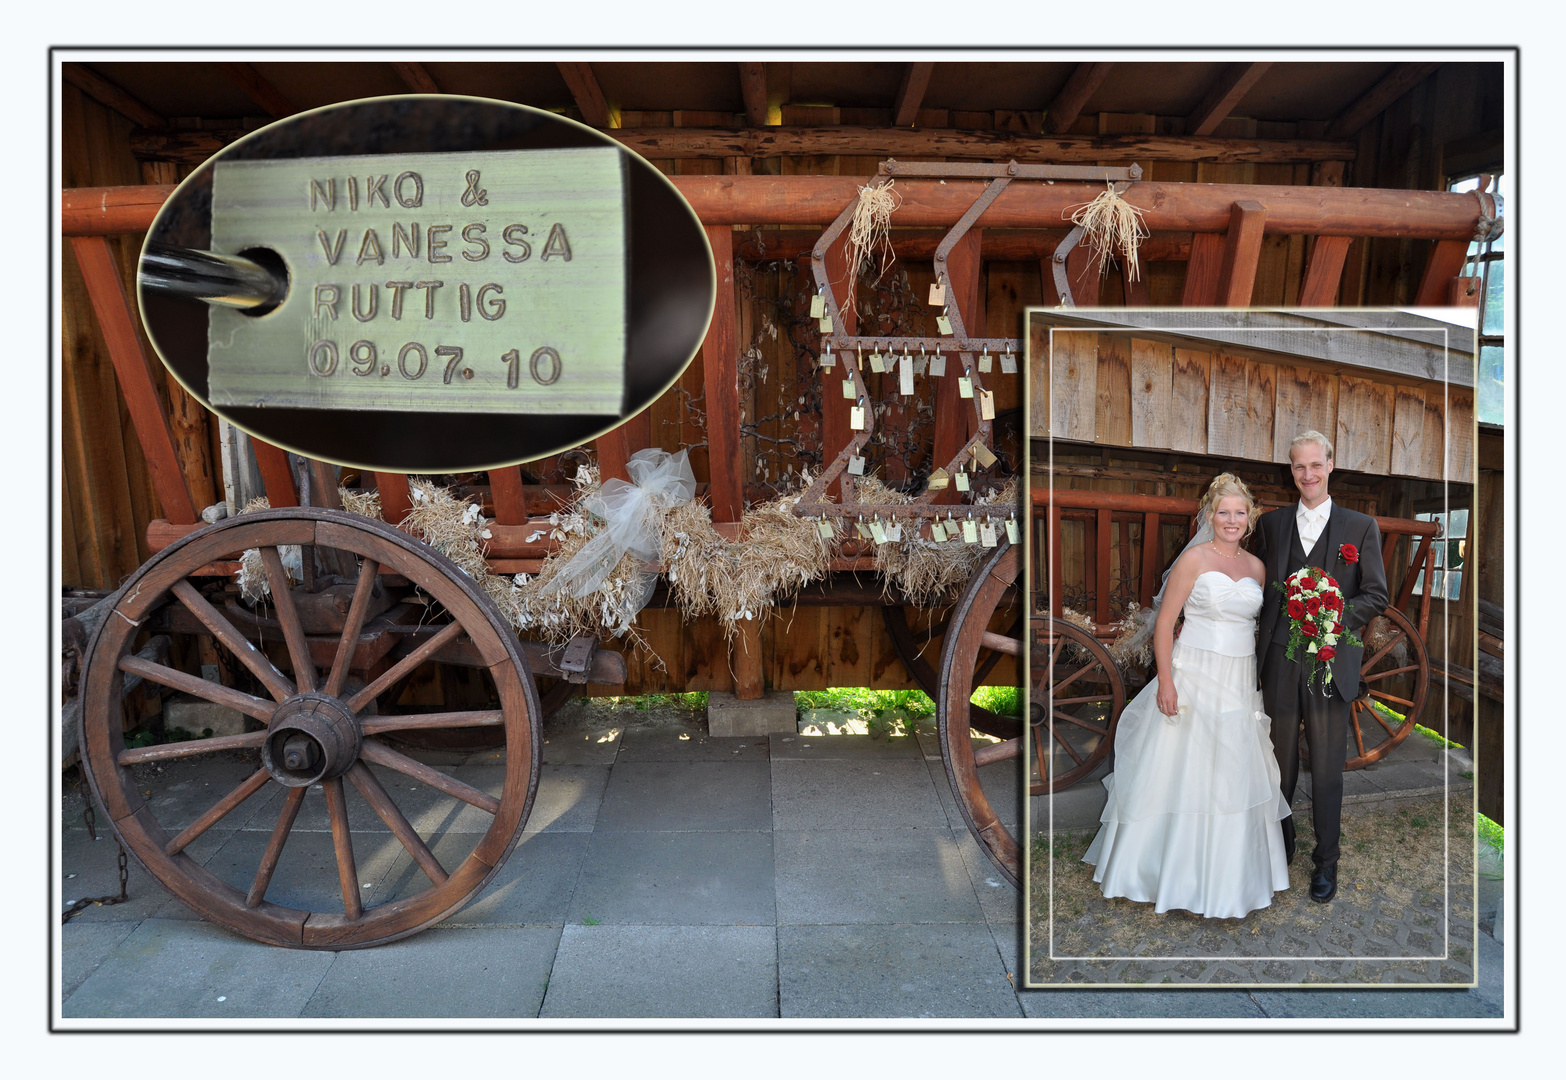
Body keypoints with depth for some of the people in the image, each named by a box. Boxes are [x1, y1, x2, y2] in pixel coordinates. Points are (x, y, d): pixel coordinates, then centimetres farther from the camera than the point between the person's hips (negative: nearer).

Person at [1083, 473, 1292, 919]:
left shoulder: (1256, 566, 9)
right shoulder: (1195, 558, -7)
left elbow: (1254, 623, 17)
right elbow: (1164, 621, -10)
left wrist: (1260, 681, 13)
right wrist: (1165, 680, -17)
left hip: (1241, 682, 5)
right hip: (1195, 678, -5)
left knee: (1235, 778, 11)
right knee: (1181, 775, 1)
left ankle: (1226, 878, 28)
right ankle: (1167, 871, 17)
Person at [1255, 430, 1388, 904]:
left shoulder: (1361, 526, 3)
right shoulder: (1271, 524, 9)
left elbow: (1376, 595, 1)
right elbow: (1261, 590, 9)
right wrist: (1260, 652, -1)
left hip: (1331, 662, -2)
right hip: (1279, 662, 2)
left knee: (1327, 767, 6)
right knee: (1281, 763, 13)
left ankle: (1325, 861, 21)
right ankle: (1280, 844, 30)